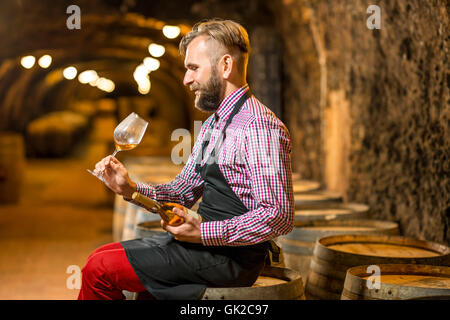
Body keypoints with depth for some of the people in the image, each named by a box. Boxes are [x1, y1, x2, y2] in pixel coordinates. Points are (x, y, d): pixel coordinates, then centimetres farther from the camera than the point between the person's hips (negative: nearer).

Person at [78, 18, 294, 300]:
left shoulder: (261, 128, -17)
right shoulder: (212, 126, 16)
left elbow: (279, 216, -23)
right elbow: (182, 192, 18)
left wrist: (203, 232, -24)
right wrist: (131, 189, 0)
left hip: (233, 256, -9)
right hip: (206, 240, 9)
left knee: (100, 270, -12)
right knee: (102, 256, 8)